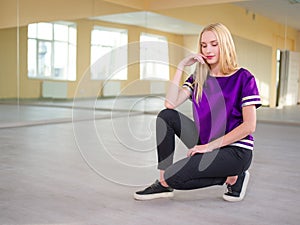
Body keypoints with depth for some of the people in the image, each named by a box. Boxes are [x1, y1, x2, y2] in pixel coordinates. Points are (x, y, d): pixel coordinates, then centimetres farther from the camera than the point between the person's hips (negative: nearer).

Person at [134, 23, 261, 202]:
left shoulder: (243, 78, -8)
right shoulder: (199, 78, 6)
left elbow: (249, 126, -14)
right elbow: (171, 104, -9)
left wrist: (211, 146, -16)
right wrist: (181, 67, -10)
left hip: (235, 150, -6)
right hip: (207, 143, 6)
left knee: (173, 177, -20)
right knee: (166, 116, -10)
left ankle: (233, 177, 0)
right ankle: (164, 183, -5)